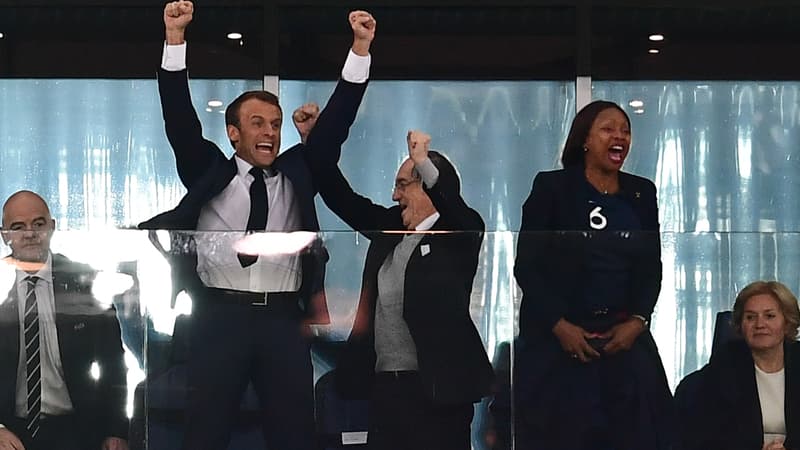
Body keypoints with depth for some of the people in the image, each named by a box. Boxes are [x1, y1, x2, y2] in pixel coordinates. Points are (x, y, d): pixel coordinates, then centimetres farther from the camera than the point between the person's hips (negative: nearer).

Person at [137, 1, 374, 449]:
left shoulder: (296, 173, 16)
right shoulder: (209, 172, 12)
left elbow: (336, 121, 10)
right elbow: (180, 118, 2)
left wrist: (361, 48, 1)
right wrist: (175, 37, -9)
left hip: (284, 319, 2)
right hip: (220, 316, -2)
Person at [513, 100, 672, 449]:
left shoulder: (642, 193, 9)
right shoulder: (551, 187, -2)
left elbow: (652, 266, 9)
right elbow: (527, 265, -5)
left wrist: (638, 321, -6)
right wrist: (558, 325, -13)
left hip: (625, 339, 3)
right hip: (558, 340, -3)